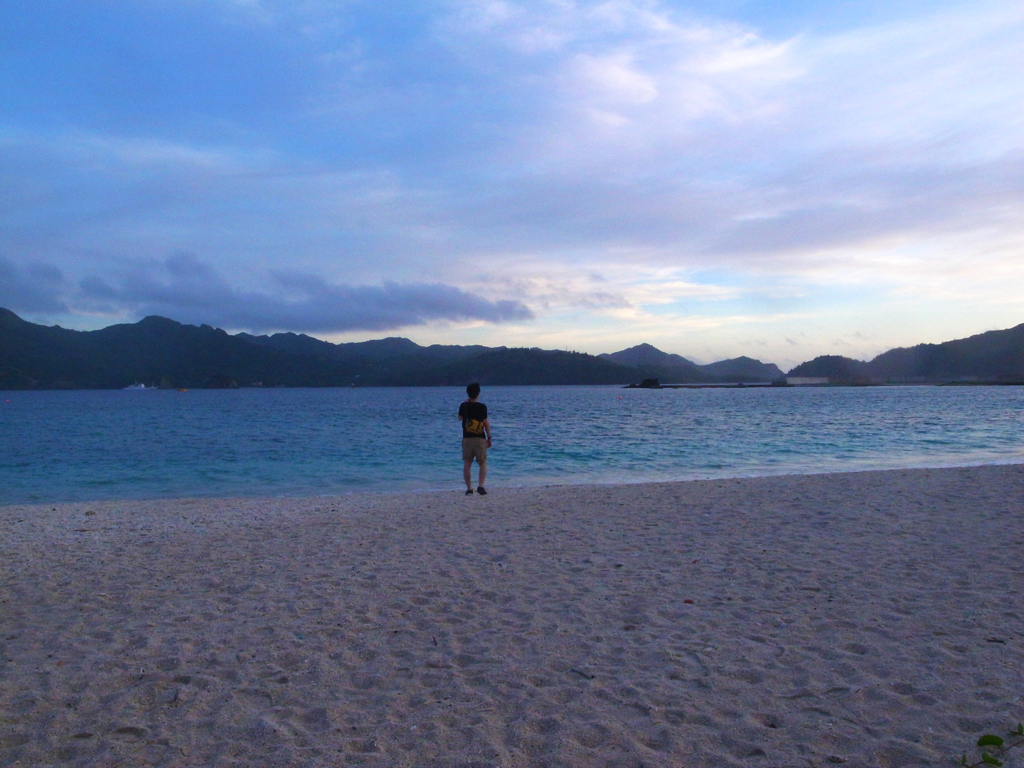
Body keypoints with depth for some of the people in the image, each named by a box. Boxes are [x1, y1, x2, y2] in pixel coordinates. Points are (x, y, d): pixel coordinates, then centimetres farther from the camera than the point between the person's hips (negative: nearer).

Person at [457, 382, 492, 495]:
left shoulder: (464, 406, -1)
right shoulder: (482, 407, -8)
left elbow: (460, 418, 17)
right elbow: (486, 423, -5)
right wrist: (489, 438, 4)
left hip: (467, 439, 2)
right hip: (480, 439, -2)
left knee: (467, 464, 7)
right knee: (483, 464, 9)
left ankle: (469, 489, 6)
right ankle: (481, 486, -7)